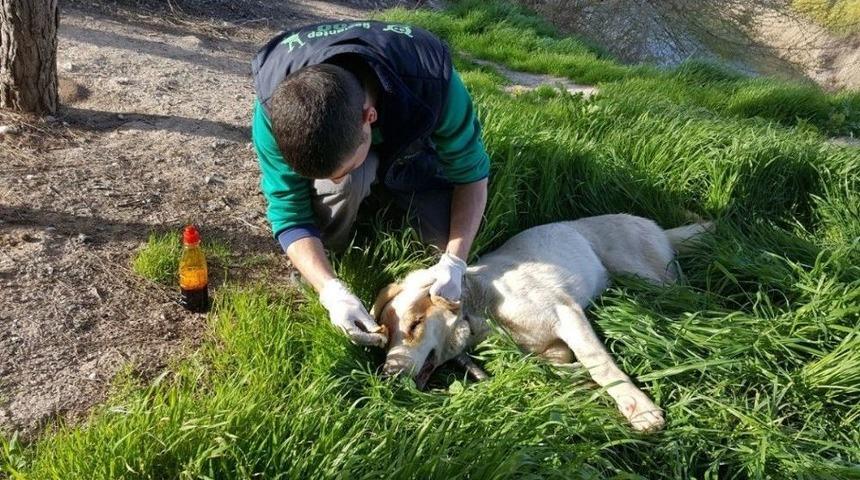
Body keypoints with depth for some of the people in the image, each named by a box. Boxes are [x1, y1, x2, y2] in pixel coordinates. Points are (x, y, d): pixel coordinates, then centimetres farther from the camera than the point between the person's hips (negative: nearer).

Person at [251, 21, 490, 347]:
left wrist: (454, 262, -38)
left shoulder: (431, 82, -41)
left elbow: (471, 173, -26)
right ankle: (326, 247, -3)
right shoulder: (275, 105, -38)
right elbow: (289, 215, -29)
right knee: (344, 179, -36)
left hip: (409, 142, 1)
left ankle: (389, 185, 15)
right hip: (321, 146, -1)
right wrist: (332, 291, -44)